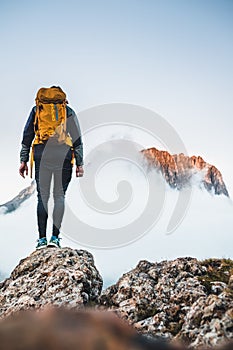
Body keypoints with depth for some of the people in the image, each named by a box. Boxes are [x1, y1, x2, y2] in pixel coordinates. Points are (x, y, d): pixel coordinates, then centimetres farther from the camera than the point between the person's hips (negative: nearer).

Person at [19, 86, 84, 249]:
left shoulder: (37, 109, 18)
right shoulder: (69, 112, 15)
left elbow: (27, 136, 11)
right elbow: (78, 139, 7)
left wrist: (23, 160, 12)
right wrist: (80, 164, 7)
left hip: (41, 153, 1)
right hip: (64, 154, -1)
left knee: (42, 196, 3)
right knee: (59, 195, 2)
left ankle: (42, 238, -1)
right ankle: (55, 237, -4)